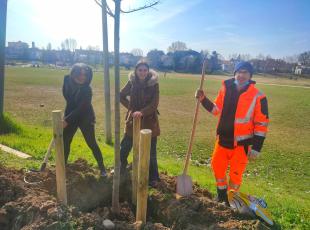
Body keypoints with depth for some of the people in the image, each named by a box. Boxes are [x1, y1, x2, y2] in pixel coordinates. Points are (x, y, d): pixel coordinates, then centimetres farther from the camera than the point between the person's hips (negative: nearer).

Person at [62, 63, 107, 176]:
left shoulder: (87, 90, -25)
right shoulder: (67, 80, -9)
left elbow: (80, 108, -27)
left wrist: (67, 120, -30)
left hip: (85, 118, -5)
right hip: (70, 116, 5)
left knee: (92, 143, -1)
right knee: (65, 141, 11)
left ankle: (102, 167, 15)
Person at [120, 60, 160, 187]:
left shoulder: (154, 84, -10)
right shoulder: (131, 82, -4)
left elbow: (154, 104, -17)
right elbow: (121, 96, 9)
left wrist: (142, 112, -31)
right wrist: (130, 108, -2)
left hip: (149, 121, -2)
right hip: (133, 120, 2)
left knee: (151, 152, 9)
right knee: (124, 147, 14)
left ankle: (153, 178, 27)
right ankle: (121, 168, 41)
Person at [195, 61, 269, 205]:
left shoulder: (258, 96, -12)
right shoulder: (226, 90, 0)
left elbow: (261, 124, -9)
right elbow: (216, 109, 11)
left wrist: (256, 148, -11)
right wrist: (203, 99, -4)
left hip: (242, 143, -4)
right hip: (223, 139, 4)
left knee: (235, 173, 7)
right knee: (217, 166, 15)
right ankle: (221, 192, 41)